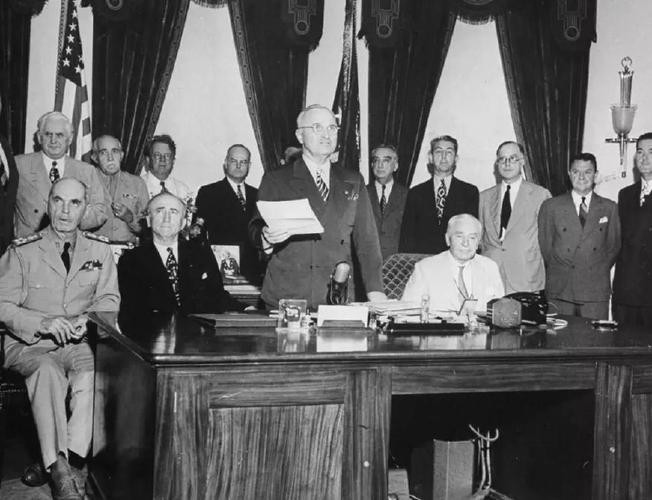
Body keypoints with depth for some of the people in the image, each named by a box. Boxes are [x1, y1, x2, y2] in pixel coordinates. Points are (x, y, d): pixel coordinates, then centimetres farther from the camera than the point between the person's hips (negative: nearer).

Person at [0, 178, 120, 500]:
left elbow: (109, 299, 10)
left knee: (94, 371, -32)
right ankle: (60, 468, -30)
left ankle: (71, 459, -29)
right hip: (28, 344, -2)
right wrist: (43, 323, -19)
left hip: (78, 343, 2)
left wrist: (86, 319, -12)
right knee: (47, 372, -35)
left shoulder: (99, 250, 10)